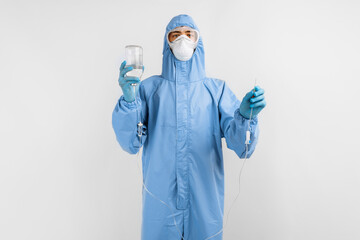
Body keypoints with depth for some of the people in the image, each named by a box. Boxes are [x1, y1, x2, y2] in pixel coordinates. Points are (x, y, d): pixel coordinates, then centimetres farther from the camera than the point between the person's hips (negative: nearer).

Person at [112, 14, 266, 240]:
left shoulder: (217, 88, 2)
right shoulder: (150, 87, 2)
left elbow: (241, 146, -7)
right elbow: (131, 144, -8)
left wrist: (245, 116, -27)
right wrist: (129, 101, -24)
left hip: (205, 198, 1)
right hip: (160, 198, 0)